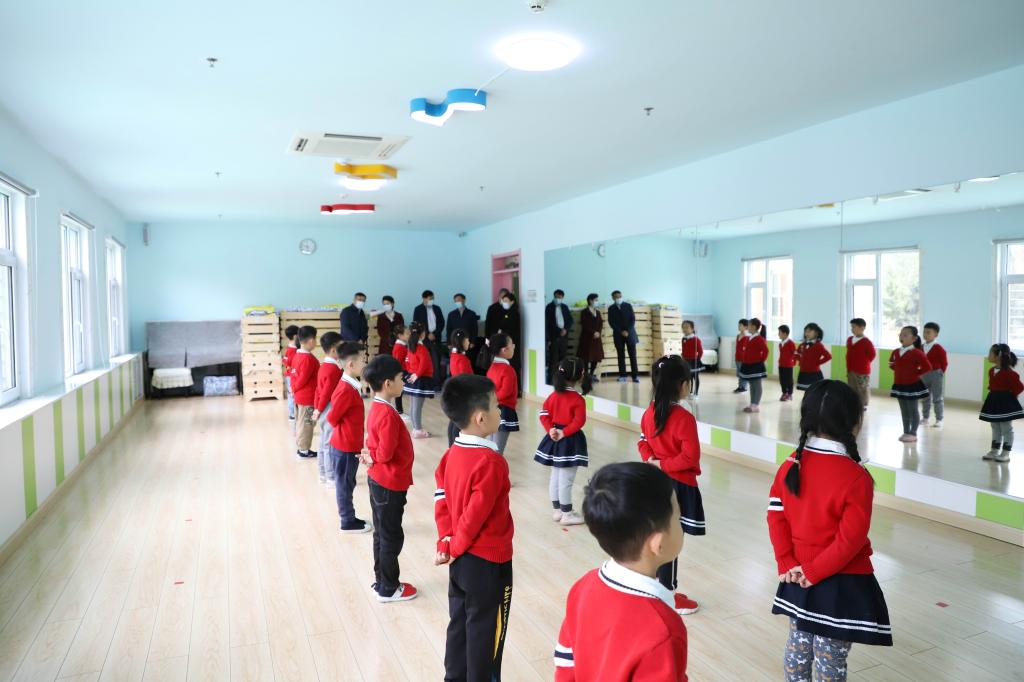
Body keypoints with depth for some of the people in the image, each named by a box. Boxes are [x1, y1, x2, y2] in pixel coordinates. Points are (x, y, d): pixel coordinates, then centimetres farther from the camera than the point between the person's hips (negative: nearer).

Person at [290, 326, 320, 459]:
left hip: (299, 396, 9)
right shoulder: (309, 358, -21)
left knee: (300, 422, 17)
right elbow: (303, 379, -20)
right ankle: (303, 450, 11)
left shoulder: (297, 356, 7)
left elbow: (294, 375, 9)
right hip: (308, 397, -9)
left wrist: (293, 388, 9)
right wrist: (295, 388, -4)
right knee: (306, 424, 2)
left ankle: (299, 448, 27)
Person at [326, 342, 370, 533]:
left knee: (347, 483, 17)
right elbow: (332, 418, -21)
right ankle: (348, 522, 15)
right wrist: (346, 432, -4)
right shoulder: (346, 390, -24)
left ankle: (349, 518, 28)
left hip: (350, 445, 9)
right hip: (345, 447, -9)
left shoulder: (351, 386, 6)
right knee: (344, 484, 4)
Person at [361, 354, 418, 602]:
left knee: (382, 534, 19)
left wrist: (371, 457, -6)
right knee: (392, 537, 5)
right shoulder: (388, 414, -25)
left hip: (379, 481, 10)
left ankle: (382, 581, 32)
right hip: (390, 484, -10)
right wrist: (371, 458, -8)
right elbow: (386, 453, -26)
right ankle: (388, 589, 19)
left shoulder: (378, 408, 6)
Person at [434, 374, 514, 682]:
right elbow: (475, 515, -24)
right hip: (488, 562, -8)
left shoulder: (452, 453, 0)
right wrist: (455, 549, -10)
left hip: (461, 559, 8)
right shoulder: (491, 462, -25)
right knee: (485, 632, 10)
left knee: (459, 624, 21)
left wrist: (446, 541, -1)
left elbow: (441, 499, 1)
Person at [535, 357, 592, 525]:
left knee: (555, 477, 16)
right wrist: (564, 433, -17)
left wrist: (551, 430, -5)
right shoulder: (578, 399, -15)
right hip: (570, 441, -7)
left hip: (554, 439, 7)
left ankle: (558, 510, 27)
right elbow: (578, 422, -23)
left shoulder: (554, 395, 4)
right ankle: (567, 514, 11)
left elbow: (544, 415, 3)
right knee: (566, 480, 1)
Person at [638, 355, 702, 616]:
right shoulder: (684, 417, -22)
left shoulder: (650, 412, 1)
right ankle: (668, 596, 16)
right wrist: (664, 464, -14)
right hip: (678, 486, -7)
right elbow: (690, 457, -24)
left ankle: (661, 586, 32)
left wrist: (653, 461, -5)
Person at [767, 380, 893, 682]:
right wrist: (815, 572, -13)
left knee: (799, 645, 21)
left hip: (797, 578, 5)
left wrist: (788, 563, -2)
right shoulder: (857, 477, -19)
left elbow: (776, 517, -3)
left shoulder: (790, 465, -4)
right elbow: (851, 540, -20)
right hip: (841, 583, -5)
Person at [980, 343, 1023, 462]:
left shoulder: (1008, 372, -19)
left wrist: (1010, 396, -7)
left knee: (1006, 429, 2)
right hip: (994, 400, 8)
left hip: (1005, 401, -8)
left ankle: (1006, 453, 8)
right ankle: (994, 451, 21)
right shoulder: (991, 370, 5)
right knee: (995, 428, 14)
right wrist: (994, 394, 9)